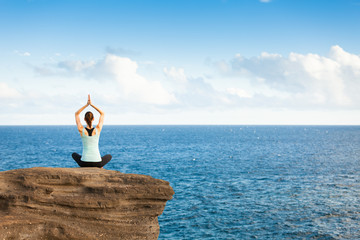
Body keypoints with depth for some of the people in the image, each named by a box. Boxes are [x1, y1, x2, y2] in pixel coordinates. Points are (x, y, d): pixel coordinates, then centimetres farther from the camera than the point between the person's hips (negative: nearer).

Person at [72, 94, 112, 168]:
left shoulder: (81, 130, -7)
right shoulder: (97, 130, -6)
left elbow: (76, 114, 9)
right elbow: (102, 114, 10)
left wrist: (87, 104, 6)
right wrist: (92, 104, 6)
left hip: (84, 163, 0)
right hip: (97, 163, 0)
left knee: (74, 154, 35)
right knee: (109, 156, 34)